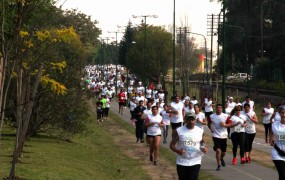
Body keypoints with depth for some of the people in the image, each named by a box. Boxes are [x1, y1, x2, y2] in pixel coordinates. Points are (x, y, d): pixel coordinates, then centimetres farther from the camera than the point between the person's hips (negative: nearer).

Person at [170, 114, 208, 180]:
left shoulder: (200, 131, 1)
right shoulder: (178, 131, -4)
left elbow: (203, 144, 14)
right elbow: (172, 145, 0)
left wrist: (205, 149, -9)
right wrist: (178, 151, -21)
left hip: (195, 163, 0)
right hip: (182, 162, 0)